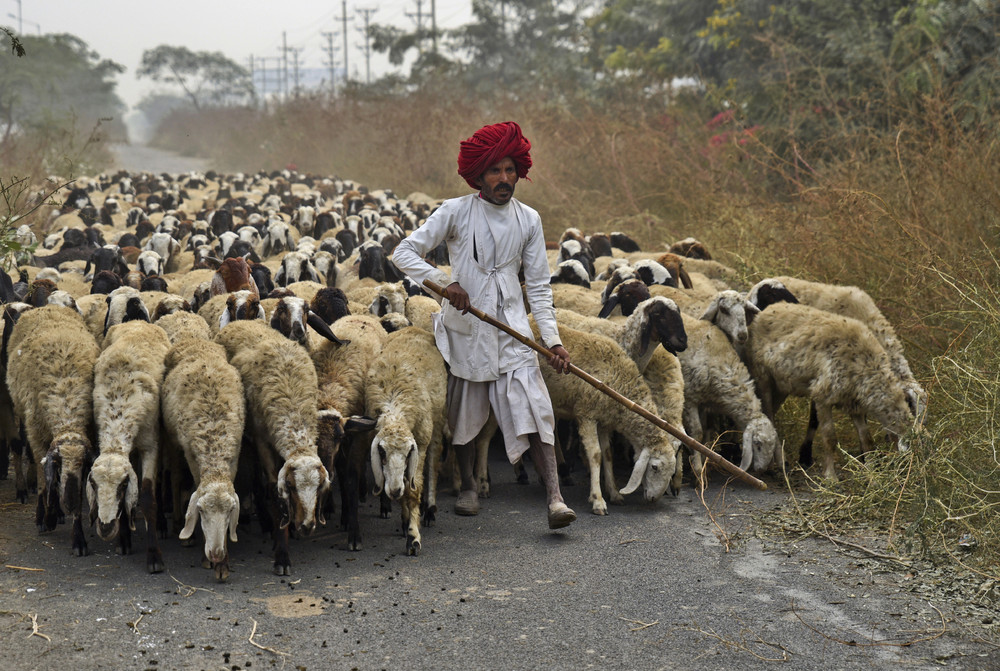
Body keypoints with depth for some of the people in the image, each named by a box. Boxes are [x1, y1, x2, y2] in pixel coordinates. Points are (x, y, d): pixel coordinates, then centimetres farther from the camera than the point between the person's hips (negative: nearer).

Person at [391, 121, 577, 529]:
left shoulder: (528, 220, 3)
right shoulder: (456, 212, -5)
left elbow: (538, 286, 6)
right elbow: (404, 254, -7)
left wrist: (552, 339, -3)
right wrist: (445, 282, -22)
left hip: (512, 327, 1)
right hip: (465, 326, -1)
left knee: (532, 407, -12)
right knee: (465, 411, 11)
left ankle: (555, 499, -18)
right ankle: (468, 486, 32)